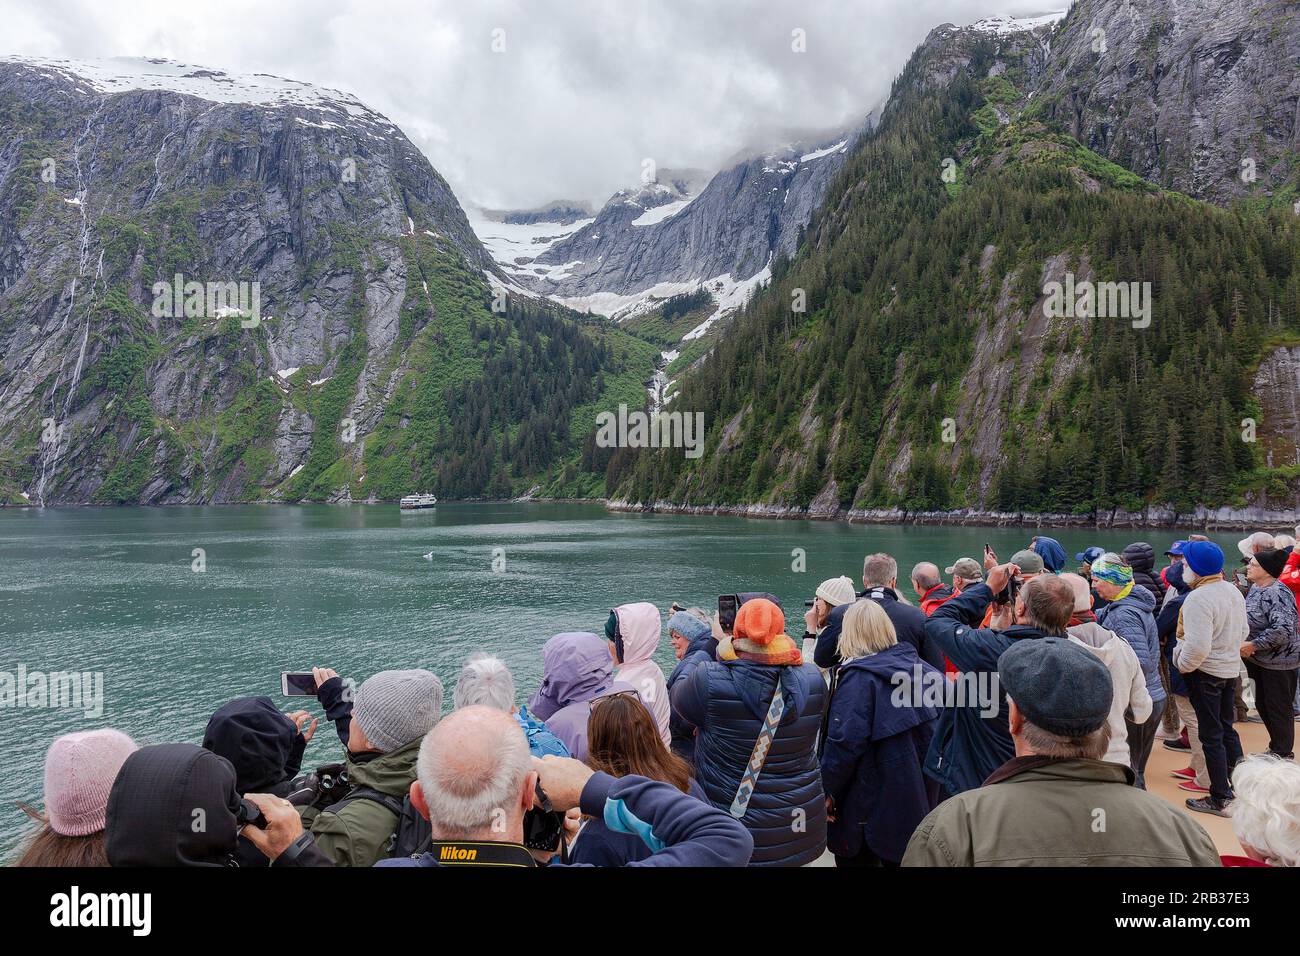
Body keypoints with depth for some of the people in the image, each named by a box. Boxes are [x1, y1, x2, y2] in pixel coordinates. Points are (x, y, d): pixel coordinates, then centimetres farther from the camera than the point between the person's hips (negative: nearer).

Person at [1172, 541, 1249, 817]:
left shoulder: (1198, 599, -27)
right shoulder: (1233, 591, 4)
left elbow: (1197, 647, -31)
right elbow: (1244, 631, 14)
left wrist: (1182, 664, -15)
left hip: (1204, 671, -9)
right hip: (1230, 668, 9)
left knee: (1211, 735, 2)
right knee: (1226, 727, 22)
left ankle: (1219, 799, 10)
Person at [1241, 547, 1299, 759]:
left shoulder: (1278, 594, -24)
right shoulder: (1255, 588, 5)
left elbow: (1282, 630, -33)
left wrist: (1253, 645, -27)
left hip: (1278, 662, -9)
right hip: (1259, 660, 9)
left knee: (1279, 710, 3)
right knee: (1262, 706, 18)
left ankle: (1283, 755, 17)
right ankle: (1276, 748, 34)